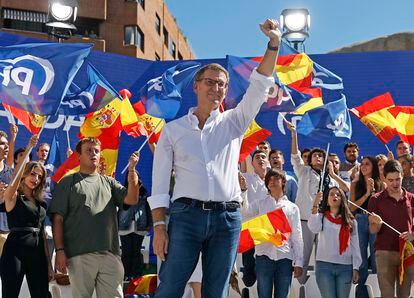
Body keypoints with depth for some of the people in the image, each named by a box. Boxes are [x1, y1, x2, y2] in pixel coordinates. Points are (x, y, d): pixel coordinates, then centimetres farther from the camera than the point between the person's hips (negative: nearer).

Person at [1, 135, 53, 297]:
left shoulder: (40, 202, 16)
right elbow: (15, 175, -21)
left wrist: (49, 263, 13)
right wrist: (29, 148, -30)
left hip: (38, 252, 6)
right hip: (15, 250, -6)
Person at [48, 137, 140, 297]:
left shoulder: (109, 182, 20)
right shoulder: (68, 182, 10)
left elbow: (132, 199, 5)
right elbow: (58, 219, 3)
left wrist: (131, 169, -4)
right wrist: (59, 251, -7)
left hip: (110, 254, 3)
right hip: (80, 255, -3)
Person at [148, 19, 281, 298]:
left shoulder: (233, 123, 14)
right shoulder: (173, 130, 9)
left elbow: (259, 87, 4)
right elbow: (160, 184, 5)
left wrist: (274, 44, -6)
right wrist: (159, 227, -5)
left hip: (227, 217, 2)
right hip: (187, 214, -2)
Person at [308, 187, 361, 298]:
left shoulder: (350, 221, 10)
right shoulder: (321, 217, 5)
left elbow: (355, 245, 9)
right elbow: (313, 228, -17)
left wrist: (356, 268, 3)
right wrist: (315, 205, -20)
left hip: (345, 267, 2)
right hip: (324, 265, -2)